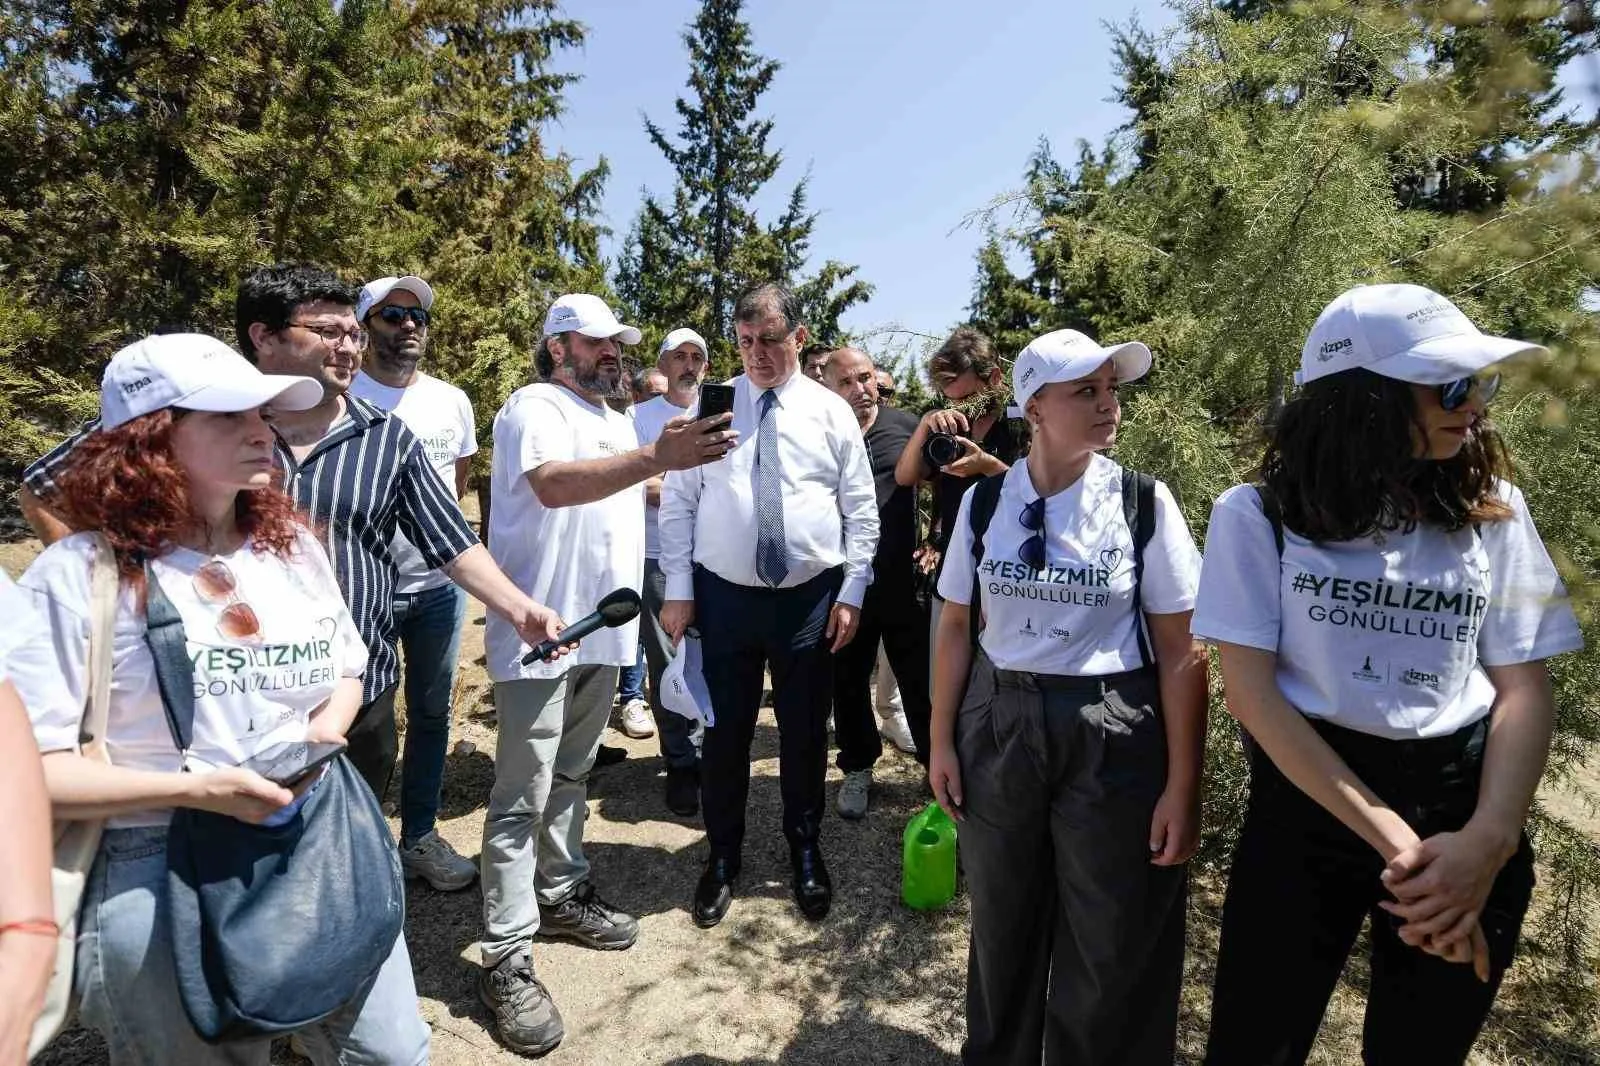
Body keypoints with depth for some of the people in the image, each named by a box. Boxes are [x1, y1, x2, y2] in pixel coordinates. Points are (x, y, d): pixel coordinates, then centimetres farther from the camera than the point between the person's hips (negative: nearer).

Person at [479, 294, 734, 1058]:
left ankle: (561, 895, 33)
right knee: (523, 796, -3)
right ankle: (507, 960, 6)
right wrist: (657, 458, -43)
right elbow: (555, 485, -32)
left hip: (603, 628, 8)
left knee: (572, 776, 19)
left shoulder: (616, 421, 18)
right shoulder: (534, 408, -10)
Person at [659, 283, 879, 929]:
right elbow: (678, 502, 2)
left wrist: (852, 592, -2)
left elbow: (862, 509, 4)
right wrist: (678, 591, -4)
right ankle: (723, 857, 31)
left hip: (810, 598, 0)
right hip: (724, 595, 0)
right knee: (724, 731, 9)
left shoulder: (831, 411, 3)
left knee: (805, 731, 12)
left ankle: (805, 851, 35)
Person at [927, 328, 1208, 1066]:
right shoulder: (984, 502, -3)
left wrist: (1182, 785, -8)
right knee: (1001, 924, 21)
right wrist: (941, 741, 4)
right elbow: (956, 626, 4)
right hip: (998, 726, 3)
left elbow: (1182, 652, -7)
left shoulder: (1145, 504, -8)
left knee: (1112, 948, 13)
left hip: (1112, 736, -2)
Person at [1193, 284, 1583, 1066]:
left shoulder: (1492, 509, 3)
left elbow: (1524, 687, 1)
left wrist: (1488, 840, -15)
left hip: (1462, 805, 3)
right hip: (1305, 808, -2)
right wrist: (1390, 837, -17)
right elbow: (1251, 691, -12)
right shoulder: (1260, 513, -7)